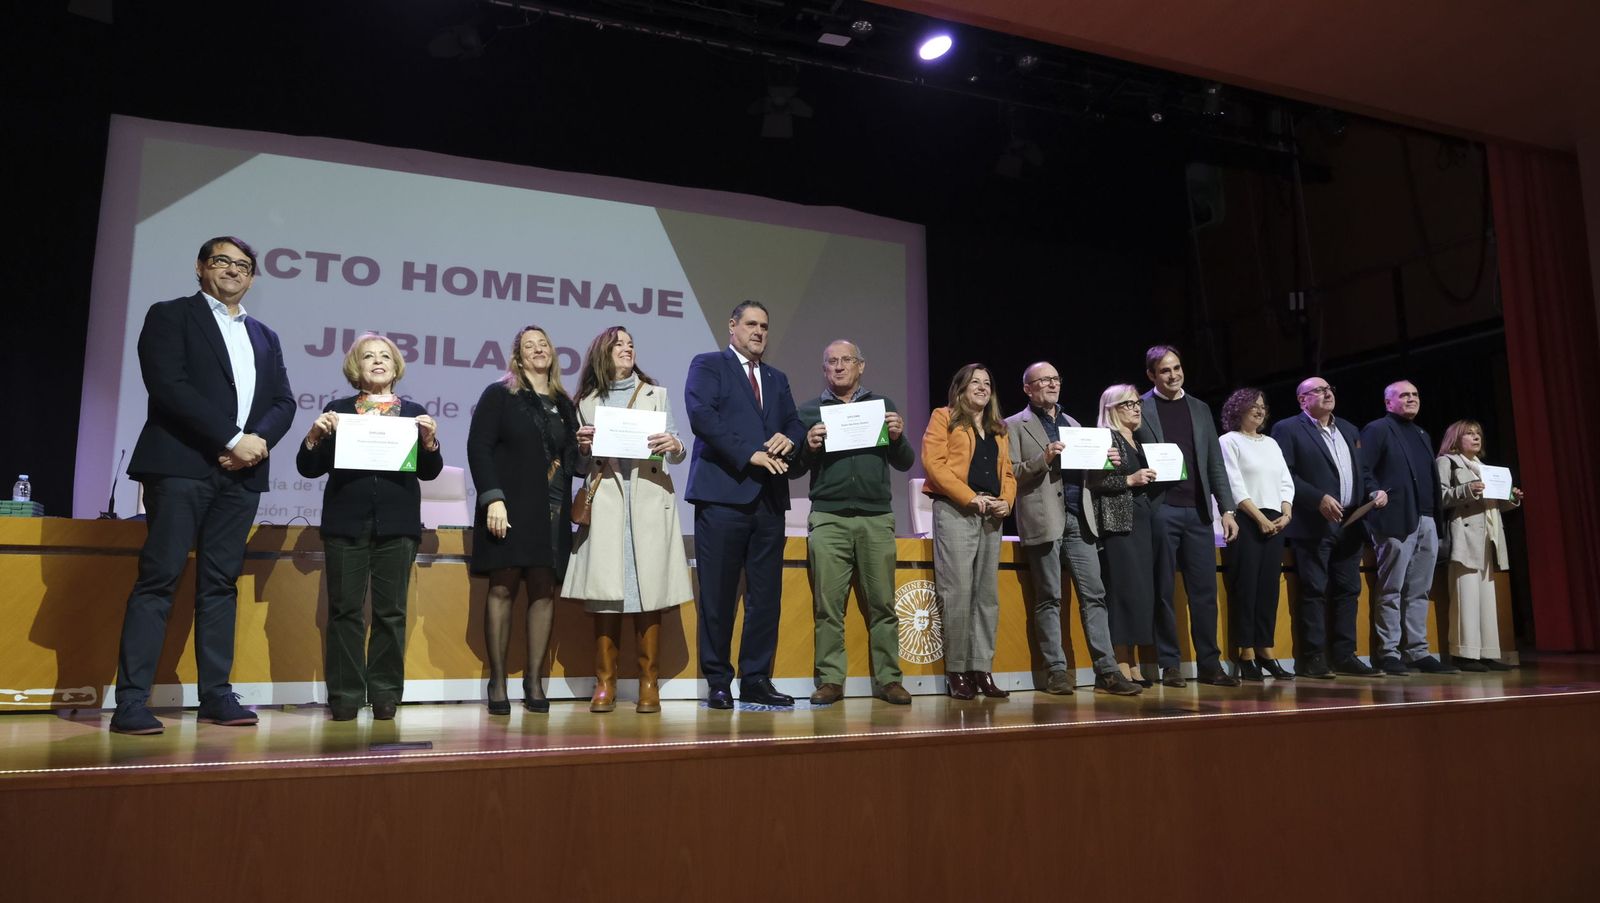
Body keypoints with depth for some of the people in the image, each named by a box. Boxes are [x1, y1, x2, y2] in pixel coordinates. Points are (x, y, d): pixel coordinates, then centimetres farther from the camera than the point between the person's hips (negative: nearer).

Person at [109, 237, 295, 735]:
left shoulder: (265, 337, 21)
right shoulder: (170, 316, 6)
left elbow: (284, 403, 13)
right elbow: (168, 386, -9)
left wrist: (258, 440, -8)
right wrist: (232, 438, -14)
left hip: (241, 473, 5)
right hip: (182, 466, -5)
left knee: (220, 583, 5)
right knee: (159, 578, -7)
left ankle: (216, 694, 7)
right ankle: (131, 701, -6)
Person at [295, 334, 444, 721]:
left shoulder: (414, 412, 12)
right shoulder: (337, 411, 11)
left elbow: (429, 472, 6)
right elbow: (308, 469, 7)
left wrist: (430, 440, -11)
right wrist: (315, 436, -10)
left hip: (397, 525, 0)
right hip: (346, 523, 0)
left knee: (391, 612, 1)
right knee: (345, 610, 1)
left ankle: (385, 693, 8)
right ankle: (345, 695, 7)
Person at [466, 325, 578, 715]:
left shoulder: (564, 404, 18)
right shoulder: (499, 395, 5)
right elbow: (478, 447, -4)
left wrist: (583, 446, -2)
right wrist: (493, 498, -14)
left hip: (552, 511, 4)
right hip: (510, 507, -4)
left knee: (544, 591, -1)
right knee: (502, 587, -4)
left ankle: (534, 680, 5)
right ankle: (497, 681, 1)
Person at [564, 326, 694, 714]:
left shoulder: (657, 395, 16)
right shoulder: (586, 402, 15)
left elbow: (677, 453, 7)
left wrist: (674, 445, -15)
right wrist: (581, 446, -6)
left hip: (649, 502, 0)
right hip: (605, 504, 0)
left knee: (649, 594, -3)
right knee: (604, 594, -4)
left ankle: (649, 685, 1)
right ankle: (605, 684, 3)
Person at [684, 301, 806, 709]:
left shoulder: (777, 379, 23)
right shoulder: (707, 365, 4)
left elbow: (794, 423, 20)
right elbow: (701, 415, -11)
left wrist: (788, 438, -4)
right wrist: (750, 454, -16)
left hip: (769, 498, 6)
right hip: (723, 494, -6)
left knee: (766, 595, 5)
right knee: (718, 595, -1)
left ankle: (756, 680, 14)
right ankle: (718, 682, 8)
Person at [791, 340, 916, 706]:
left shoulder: (881, 405, 14)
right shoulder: (810, 411, 12)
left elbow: (905, 463, 13)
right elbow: (794, 469, 9)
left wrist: (897, 437, -6)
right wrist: (809, 446, -10)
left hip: (877, 519, 1)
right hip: (828, 519, -1)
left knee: (882, 604, 1)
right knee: (828, 605, -2)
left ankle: (887, 679, 8)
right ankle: (830, 680, 4)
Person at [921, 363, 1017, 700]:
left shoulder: (998, 429, 23)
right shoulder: (944, 418, 4)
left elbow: (1007, 472, 20)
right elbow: (934, 463, -9)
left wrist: (1006, 501, -1)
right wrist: (971, 498, -15)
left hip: (991, 517, 6)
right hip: (955, 512, -6)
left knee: (987, 595, 5)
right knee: (958, 593, -9)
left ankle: (982, 670, 10)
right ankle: (956, 672, -2)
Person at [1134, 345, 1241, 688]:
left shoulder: (1200, 409, 15)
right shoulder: (1139, 409, 2)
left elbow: (1215, 463, 13)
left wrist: (1227, 509, 7)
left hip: (1198, 509, 4)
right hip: (1159, 509, -4)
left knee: (1205, 590, 4)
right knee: (1163, 591, 2)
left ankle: (1209, 664, 12)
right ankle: (1169, 664, 9)